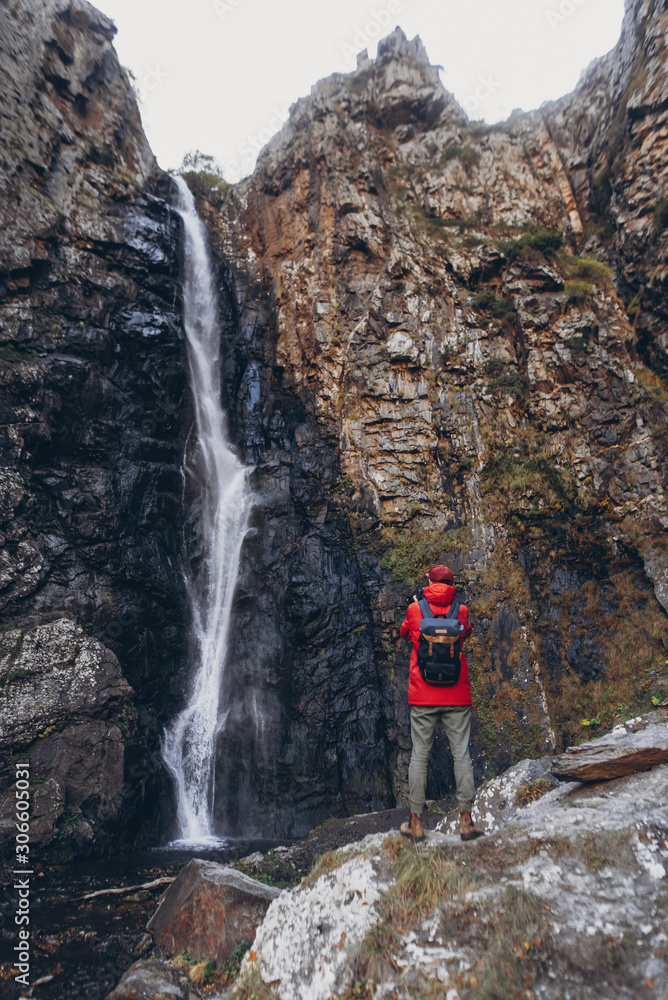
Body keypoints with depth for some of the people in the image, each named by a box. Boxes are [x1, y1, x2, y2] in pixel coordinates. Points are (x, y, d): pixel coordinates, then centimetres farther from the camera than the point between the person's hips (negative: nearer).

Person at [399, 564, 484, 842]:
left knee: (419, 755, 6)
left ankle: (416, 823, 12)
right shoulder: (461, 610, 1)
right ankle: (465, 821, 10)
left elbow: (404, 633, 19)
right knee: (461, 755, 8)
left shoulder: (414, 609, -2)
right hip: (457, 694, 1)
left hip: (422, 695, -1)